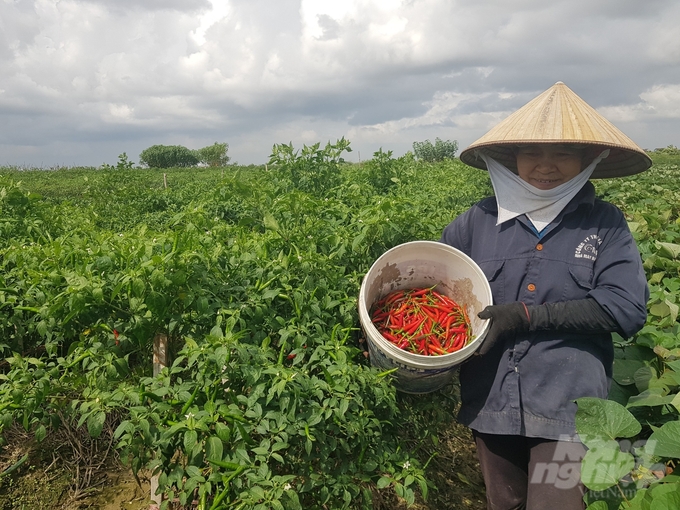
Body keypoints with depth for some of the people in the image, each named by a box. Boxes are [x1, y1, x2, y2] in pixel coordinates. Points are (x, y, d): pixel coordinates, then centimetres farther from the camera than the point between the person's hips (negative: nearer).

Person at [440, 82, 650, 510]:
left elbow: (628, 310, -13)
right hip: (491, 402, 3)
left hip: (567, 407, -2)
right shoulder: (477, 222, -1)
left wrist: (526, 315, -18)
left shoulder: (605, 224, -3)